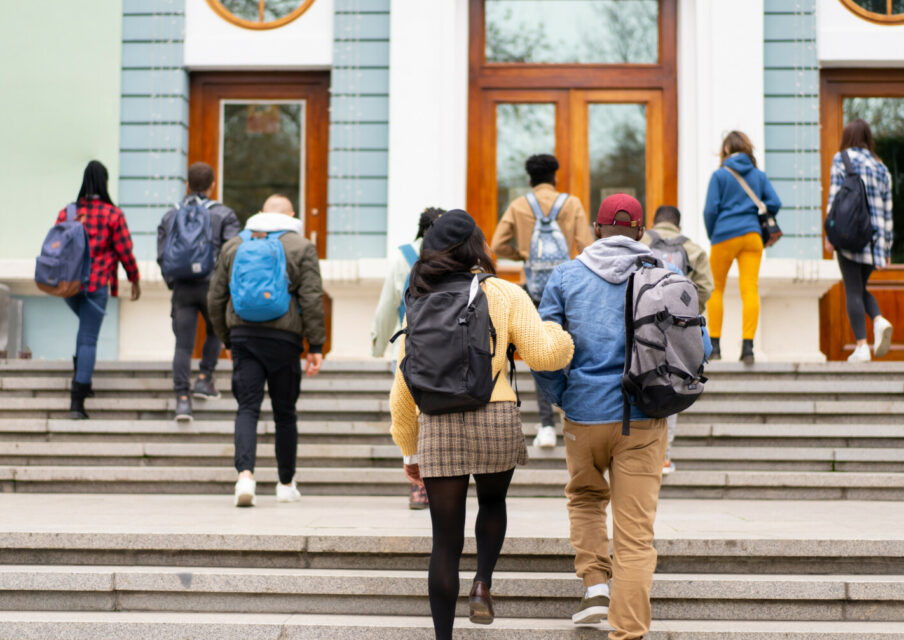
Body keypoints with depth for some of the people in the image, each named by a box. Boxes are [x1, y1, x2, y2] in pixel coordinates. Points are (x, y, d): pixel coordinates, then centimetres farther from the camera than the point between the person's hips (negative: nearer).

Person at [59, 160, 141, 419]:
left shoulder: (67, 213, 4)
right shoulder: (113, 214, -6)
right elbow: (125, 251, -5)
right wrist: (135, 280, 8)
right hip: (97, 284, -4)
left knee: (87, 326, 29)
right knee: (88, 339, -1)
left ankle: (82, 377, 19)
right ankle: (77, 401, -5)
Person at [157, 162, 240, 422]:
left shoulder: (170, 216, 10)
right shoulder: (223, 214, -1)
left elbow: (162, 256, 8)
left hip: (182, 288, 2)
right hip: (212, 285, -2)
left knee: (183, 345, 2)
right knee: (216, 332, 22)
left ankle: (182, 398, -4)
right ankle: (204, 379, 15)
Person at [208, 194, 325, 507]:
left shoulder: (233, 246, 13)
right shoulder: (302, 247, 3)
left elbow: (215, 300, 13)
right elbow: (311, 300, -5)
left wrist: (228, 339, 22)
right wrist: (316, 346, -2)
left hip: (243, 334, 2)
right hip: (283, 339, -2)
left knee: (247, 408, -1)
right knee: (285, 413, 8)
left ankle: (245, 474, -22)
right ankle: (286, 484, 19)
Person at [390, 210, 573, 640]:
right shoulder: (505, 295, 3)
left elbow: (404, 386, 13)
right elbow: (542, 353, -6)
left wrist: (410, 452, 20)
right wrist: (560, 335, 18)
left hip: (438, 425, 1)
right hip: (496, 418, -1)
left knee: (446, 541, 8)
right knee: (492, 502, 28)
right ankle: (483, 583, 8)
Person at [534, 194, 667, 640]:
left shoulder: (566, 276, 3)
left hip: (585, 415, 1)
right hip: (644, 419, 0)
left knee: (585, 497, 27)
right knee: (636, 530, 3)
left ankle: (596, 583, 12)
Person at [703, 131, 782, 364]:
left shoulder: (720, 175, 0)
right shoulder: (759, 175, 10)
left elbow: (710, 209, -4)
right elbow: (774, 204, 3)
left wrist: (711, 235, 9)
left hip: (725, 236, -2)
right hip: (752, 236, 3)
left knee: (716, 289, 9)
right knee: (750, 288, -2)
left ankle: (715, 345, 8)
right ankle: (747, 345, -11)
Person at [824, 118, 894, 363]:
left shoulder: (842, 159, 1)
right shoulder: (881, 168, 15)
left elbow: (834, 198, -7)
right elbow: (887, 210, 13)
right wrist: (886, 248, 16)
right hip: (875, 238, 5)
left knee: (853, 291, -2)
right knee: (860, 288, 18)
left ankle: (861, 346, -7)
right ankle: (879, 321, -8)